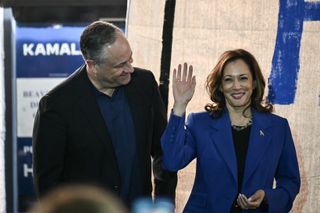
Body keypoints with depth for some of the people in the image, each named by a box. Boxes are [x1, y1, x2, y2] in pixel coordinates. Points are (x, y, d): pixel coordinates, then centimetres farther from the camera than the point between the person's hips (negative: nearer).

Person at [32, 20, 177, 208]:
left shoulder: (144, 82, -5)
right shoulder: (58, 104, -17)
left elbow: (162, 150, 5)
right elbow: (47, 178, -10)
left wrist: (164, 204, 2)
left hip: (139, 206, 4)